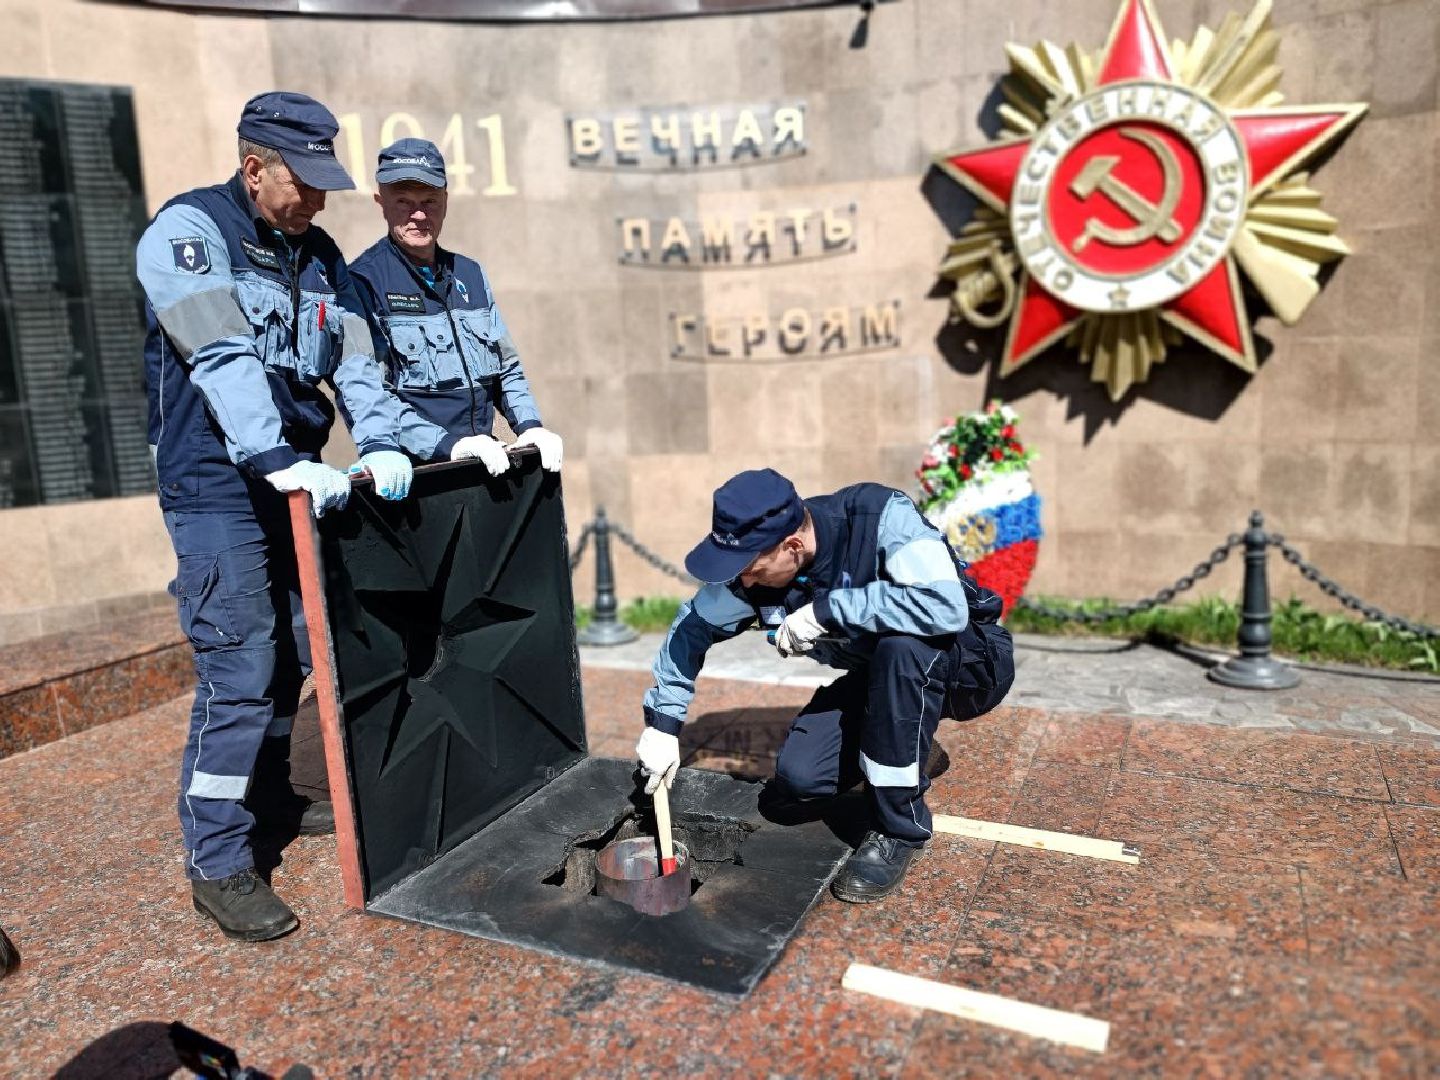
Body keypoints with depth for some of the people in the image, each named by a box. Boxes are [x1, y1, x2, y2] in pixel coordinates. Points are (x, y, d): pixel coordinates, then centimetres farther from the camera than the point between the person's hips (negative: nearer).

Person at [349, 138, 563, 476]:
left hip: (489, 464, 6)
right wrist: (449, 446, -21)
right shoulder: (362, 281, -3)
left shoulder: (470, 274, 17)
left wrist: (530, 425, 4)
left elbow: (506, 368, 22)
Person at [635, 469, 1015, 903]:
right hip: (881, 676, 5)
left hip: (969, 661, -5)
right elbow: (692, 627, 0)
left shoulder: (883, 517, -31)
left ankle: (898, 829, -18)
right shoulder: (756, 562, -14)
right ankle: (911, 753, 17)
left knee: (900, 645, -38)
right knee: (797, 777, -14)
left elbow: (947, 607, -44)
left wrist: (827, 610, -36)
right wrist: (662, 723, -5)